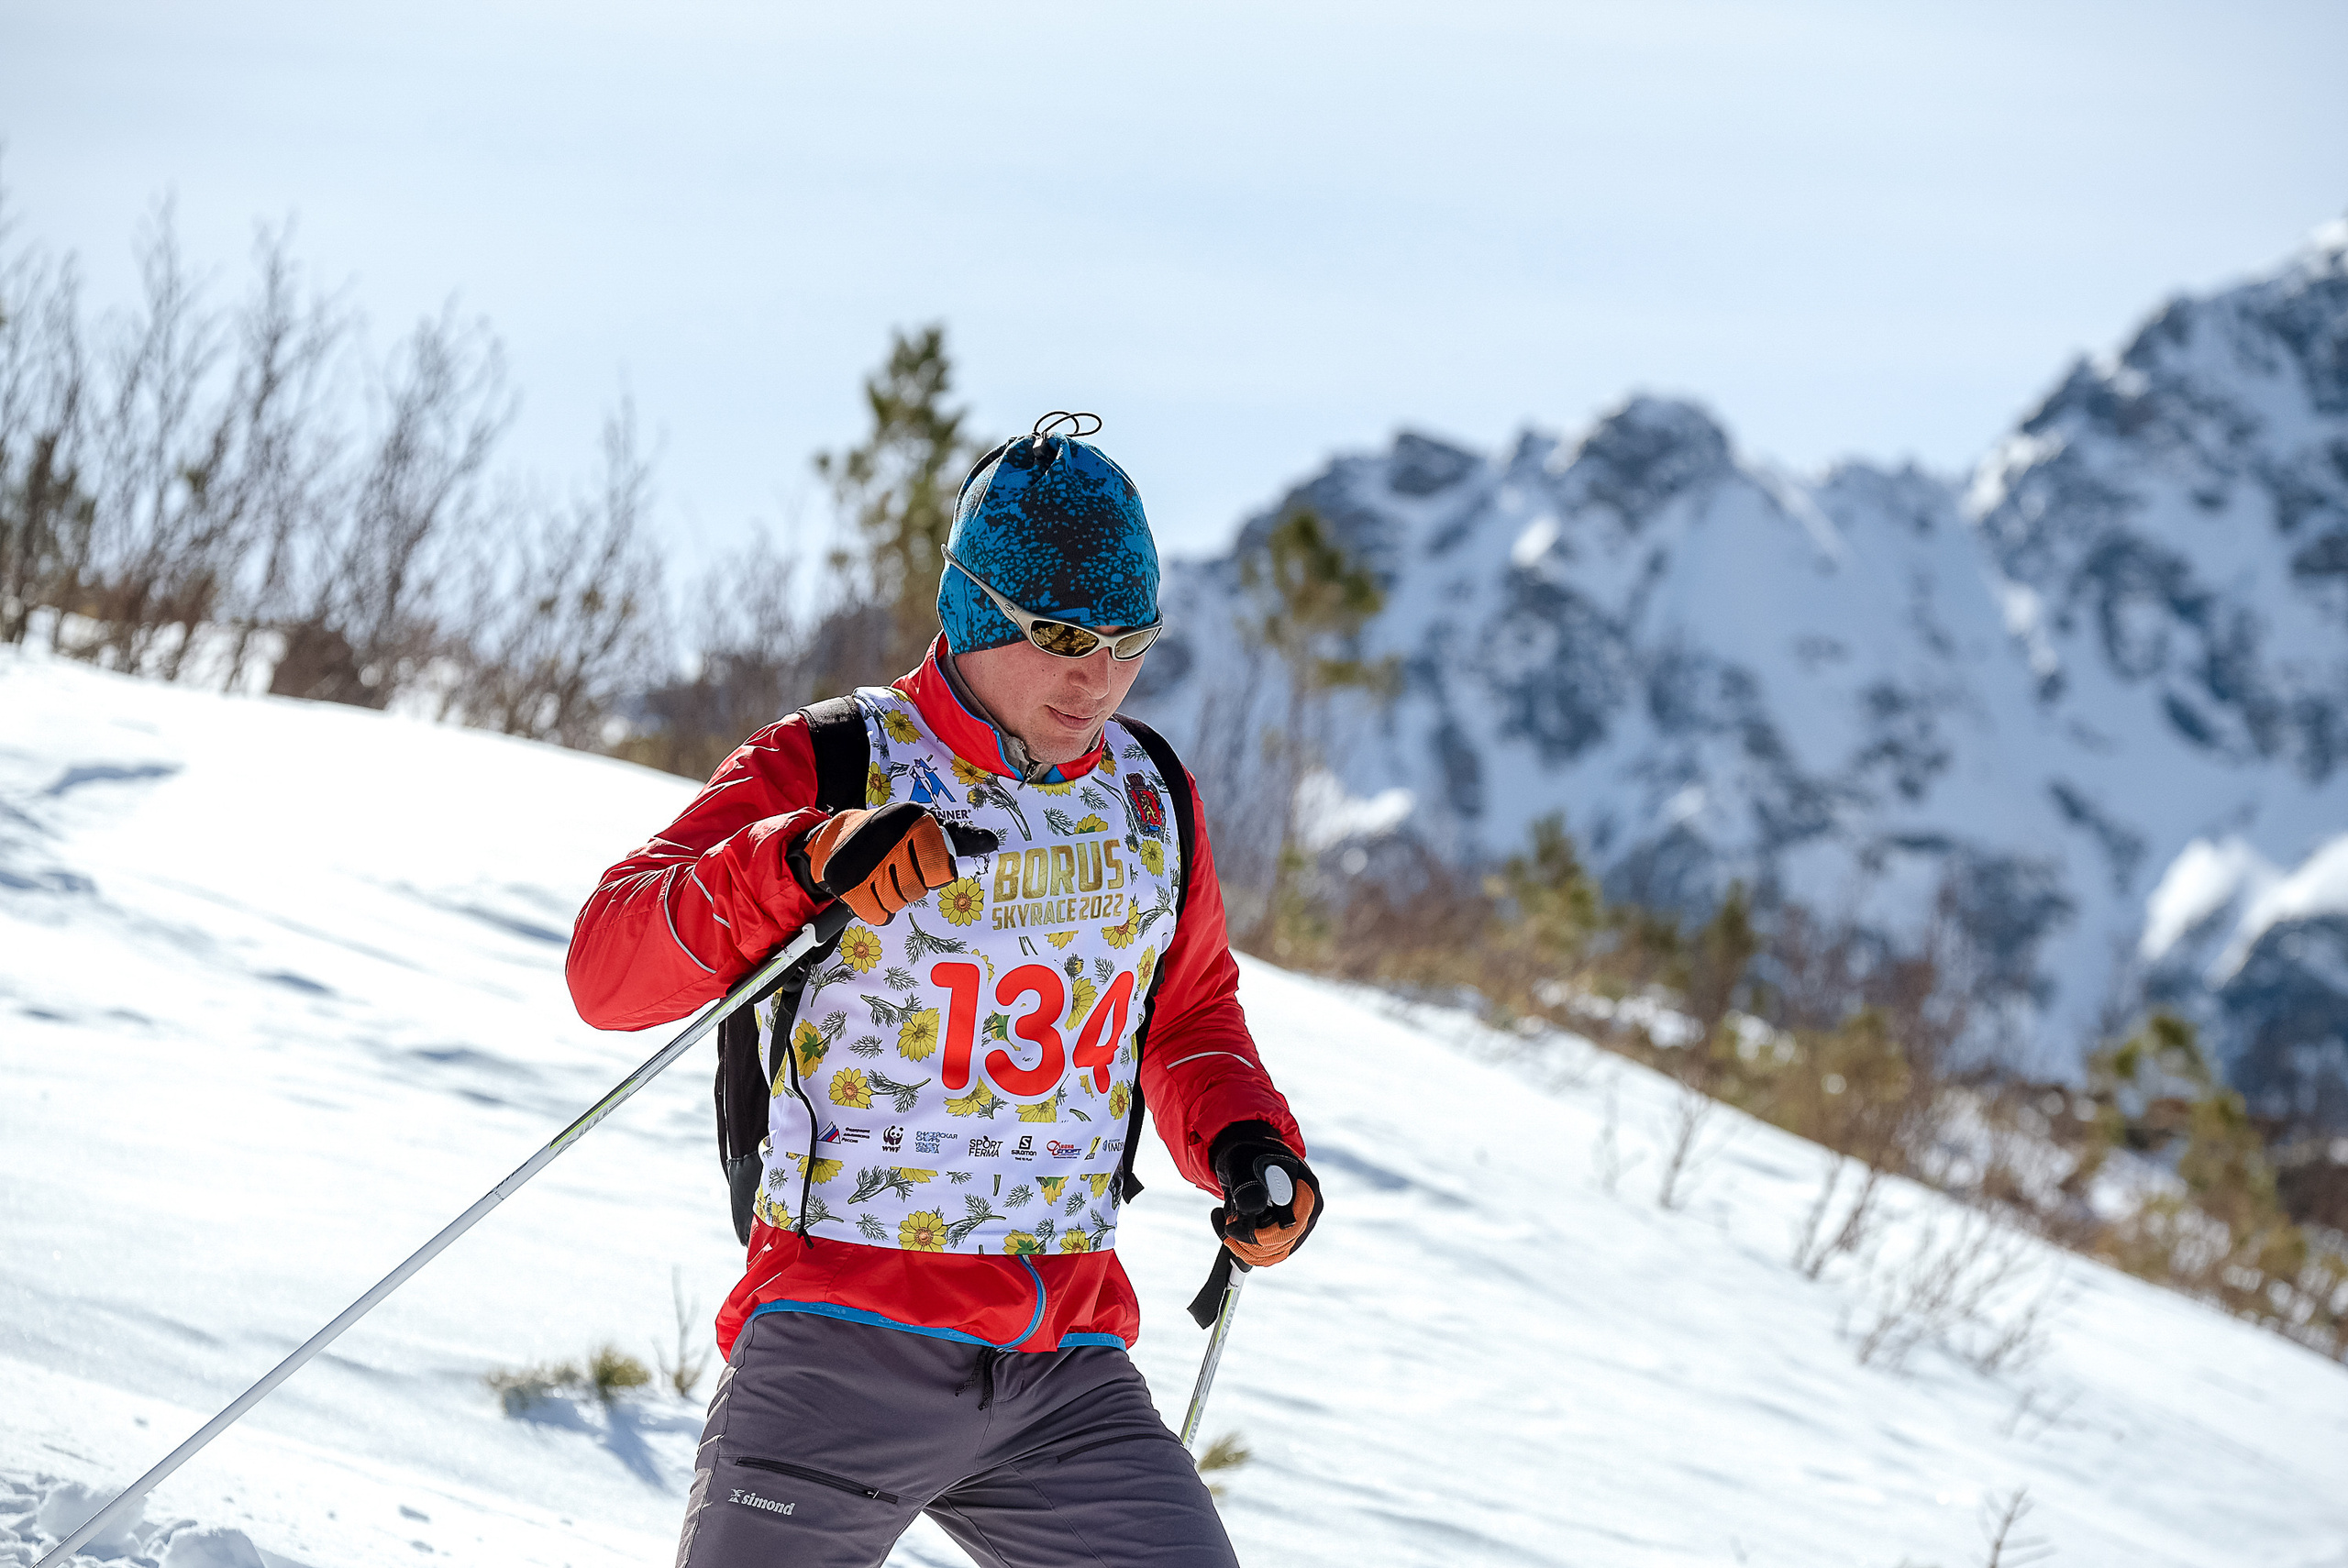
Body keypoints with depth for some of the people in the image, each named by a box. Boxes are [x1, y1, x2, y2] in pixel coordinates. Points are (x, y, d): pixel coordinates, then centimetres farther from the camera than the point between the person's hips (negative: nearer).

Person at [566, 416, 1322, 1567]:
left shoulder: (1151, 801, 12)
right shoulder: (826, 770, -4)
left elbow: (1190, 1018, 28)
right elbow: (608, 970, -14)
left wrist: (1245, 1144, 8)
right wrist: (802, 864, -29)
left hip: (1068, 1371, 4)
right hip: (844, 1342, -4)